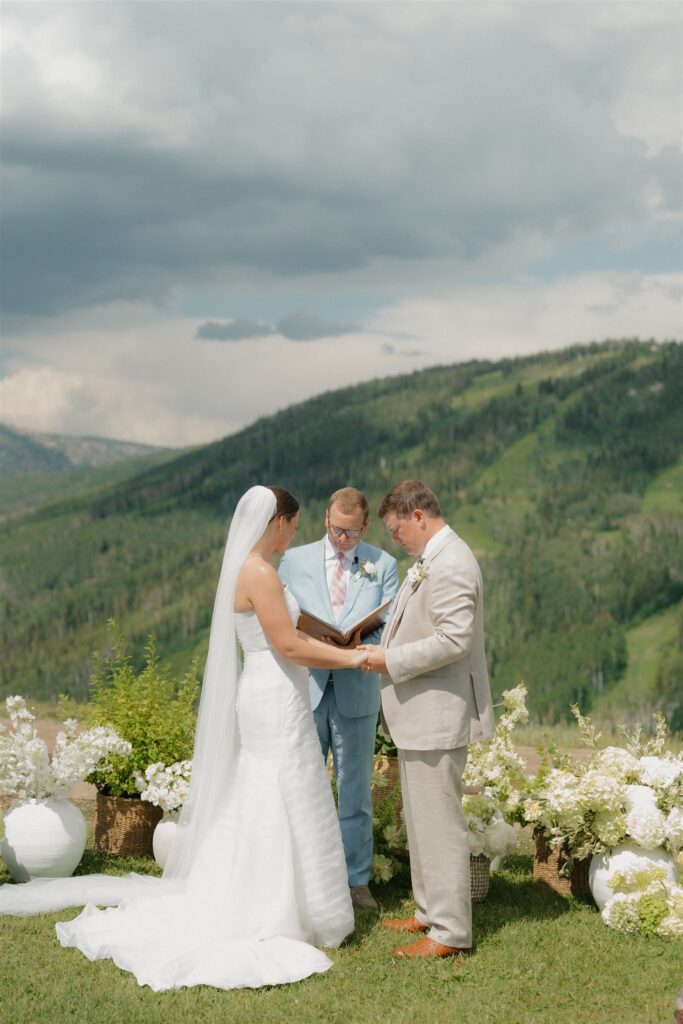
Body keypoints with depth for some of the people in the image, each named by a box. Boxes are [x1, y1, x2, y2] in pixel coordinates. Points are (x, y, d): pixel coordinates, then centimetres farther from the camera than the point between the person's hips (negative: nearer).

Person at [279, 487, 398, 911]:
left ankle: (357, 881, 17)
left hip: (357, 691, 0)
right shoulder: (295, 560, 3)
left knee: (356, 790, 7)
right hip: (305, 689, 0)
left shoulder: (383, 565, 3)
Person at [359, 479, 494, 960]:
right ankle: (431, 913, 30)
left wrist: (392, 661, -18)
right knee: (421, 821, 19)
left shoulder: (450, 564, -19)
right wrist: (385, 650, 9)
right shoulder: (432, 559, 14)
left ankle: (451, 932, 2)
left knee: (440, 822, -5)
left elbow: (454, 639, -25)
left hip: (439, 713, -11)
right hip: (422, 714, 11)